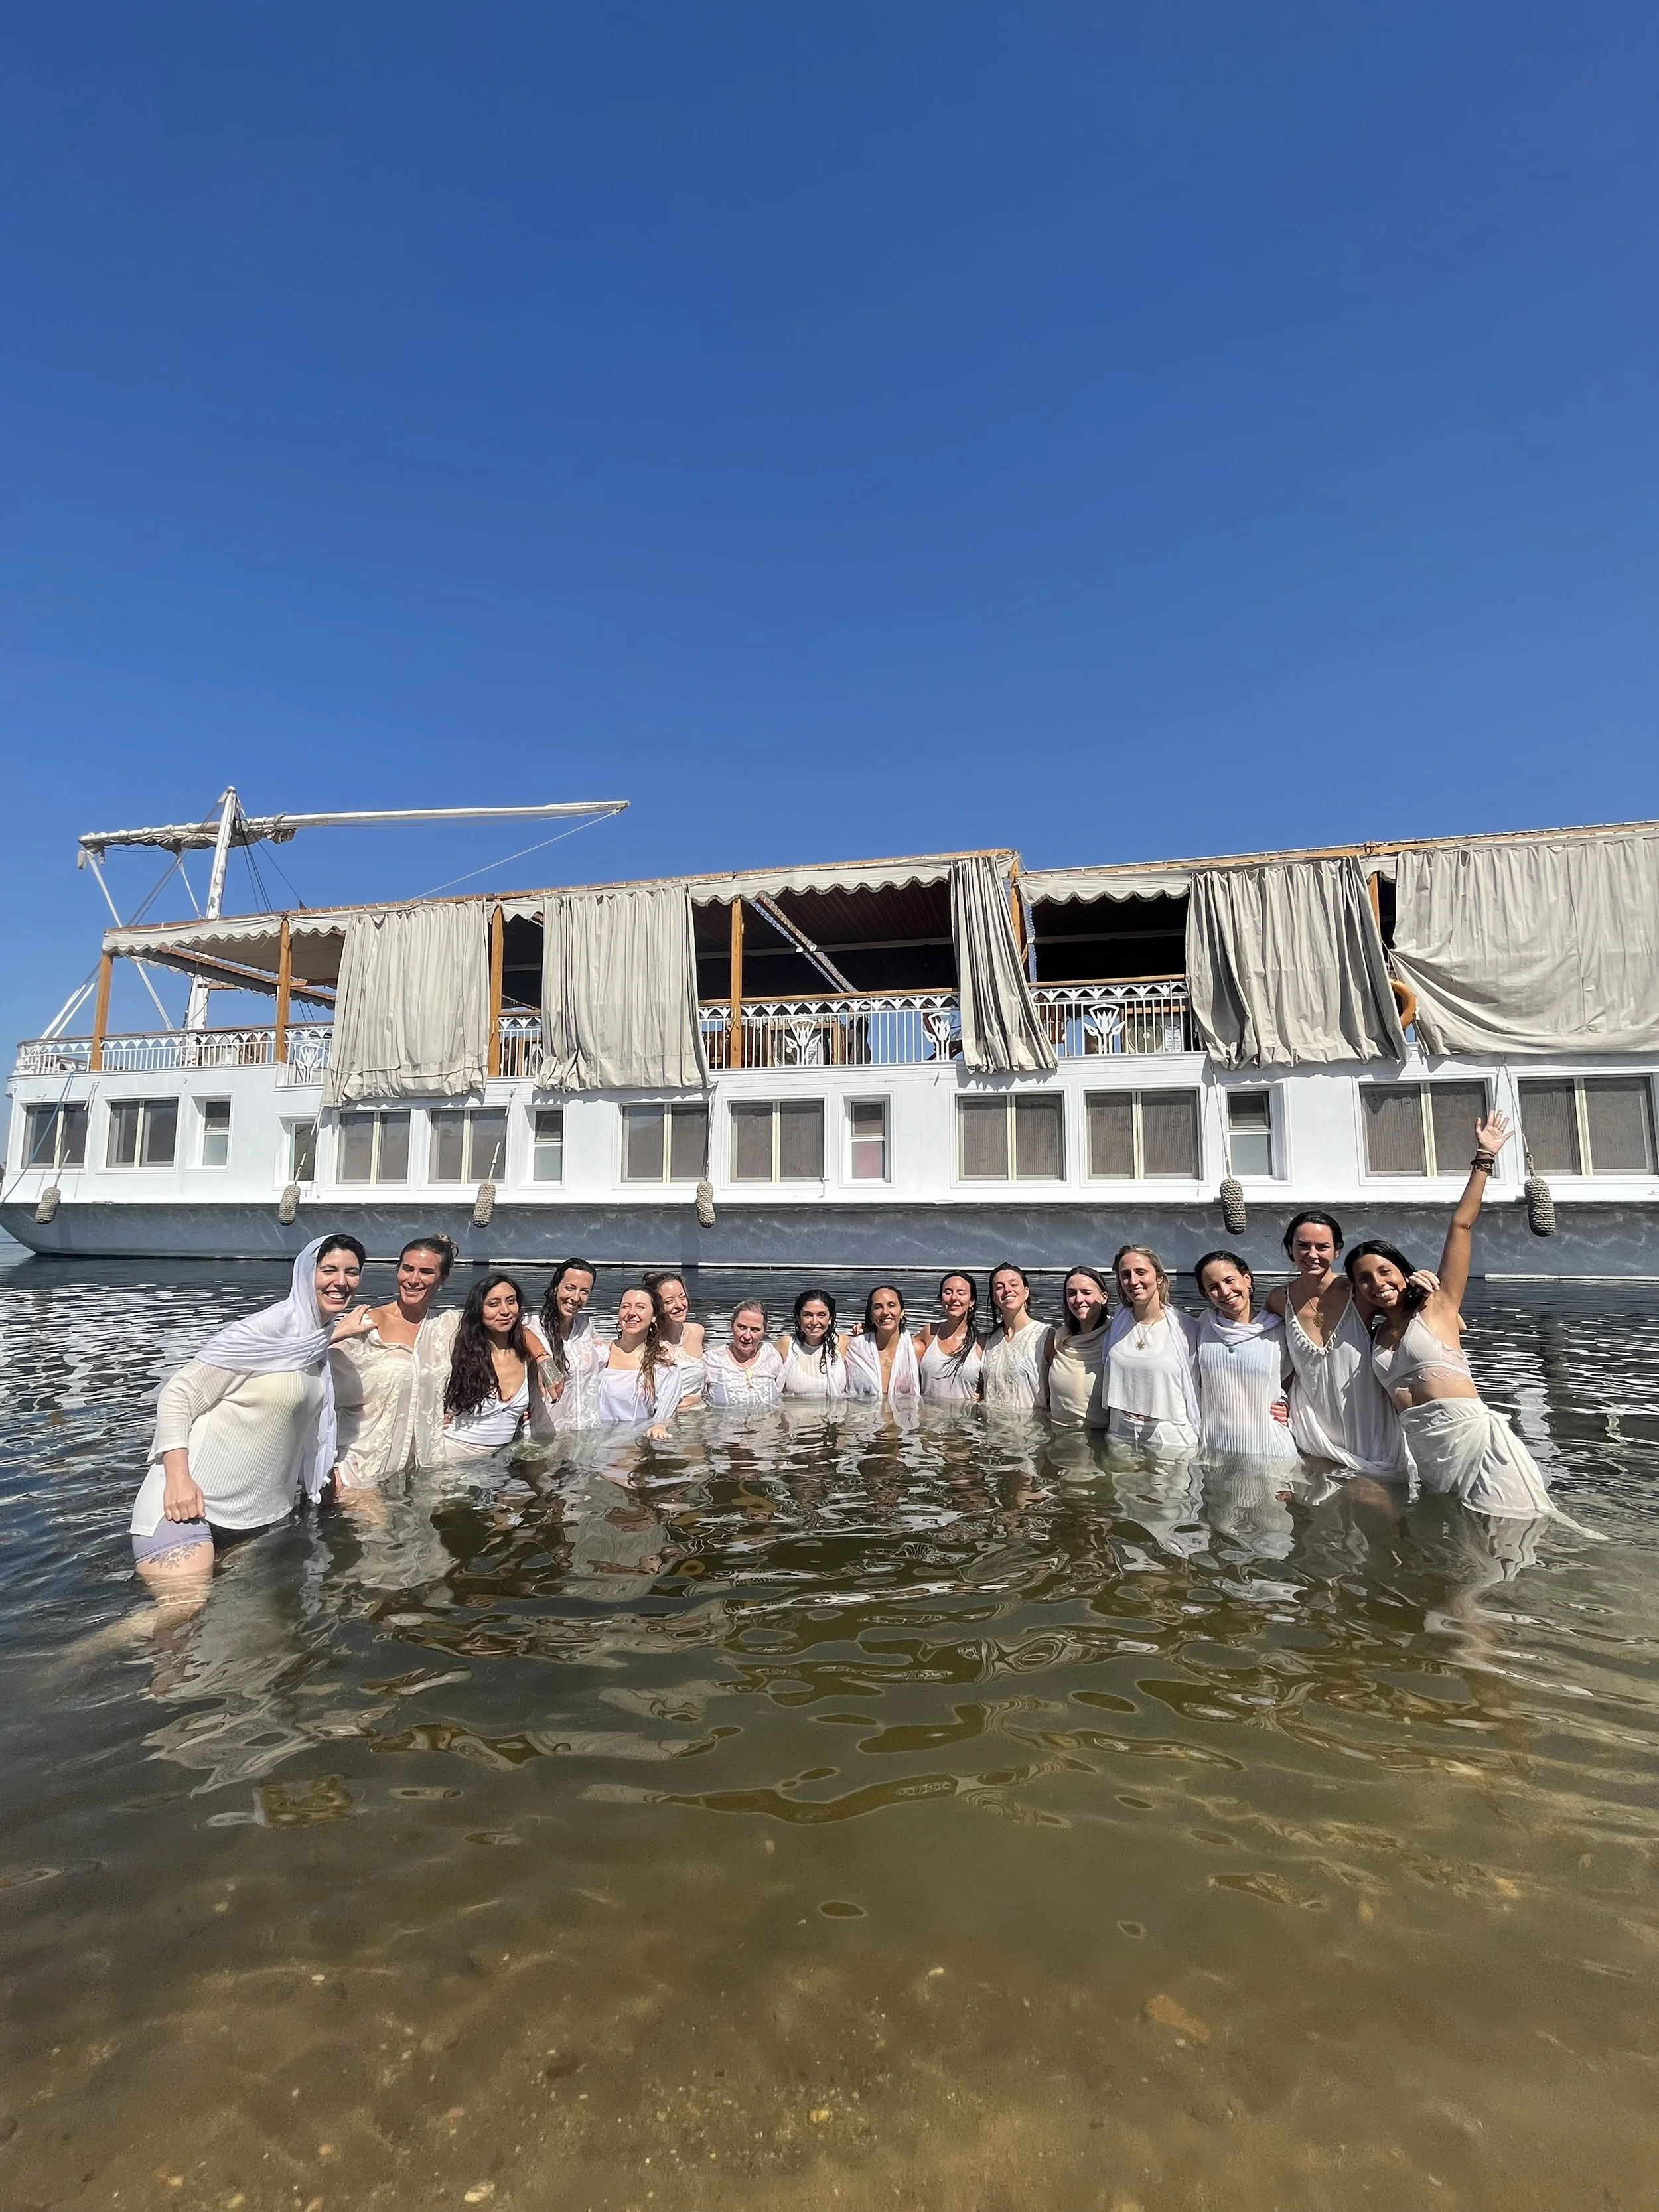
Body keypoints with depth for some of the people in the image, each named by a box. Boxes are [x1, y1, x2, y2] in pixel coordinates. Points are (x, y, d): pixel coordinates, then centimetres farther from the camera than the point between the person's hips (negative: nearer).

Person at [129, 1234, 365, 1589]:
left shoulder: (323, 1340, 9)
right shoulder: (266, 1330, -15)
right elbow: (178, 1392, -14)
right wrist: (178, 1477, -24)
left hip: (256, 1505, 8)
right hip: (191, 1496, -8)